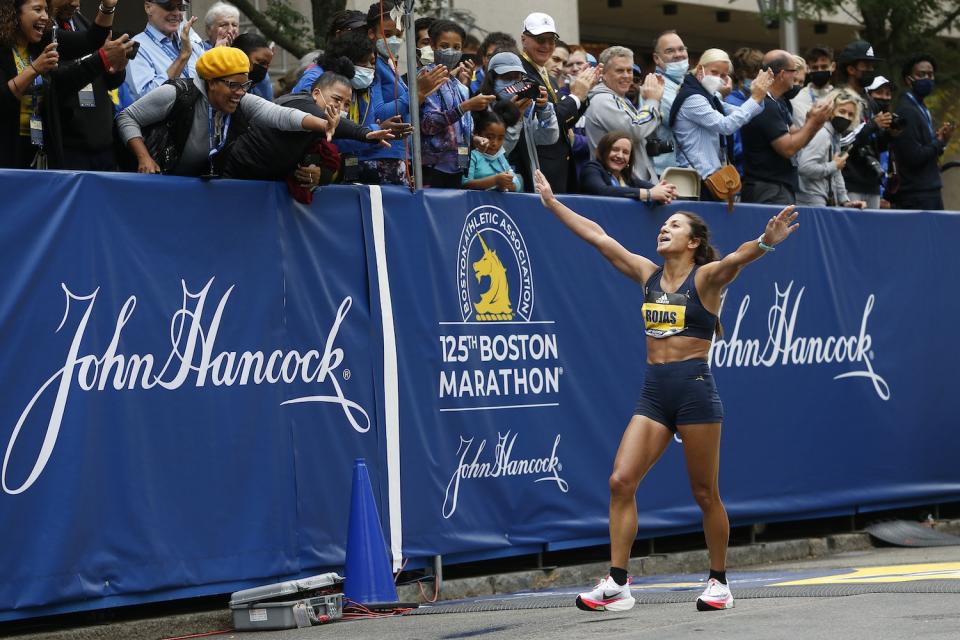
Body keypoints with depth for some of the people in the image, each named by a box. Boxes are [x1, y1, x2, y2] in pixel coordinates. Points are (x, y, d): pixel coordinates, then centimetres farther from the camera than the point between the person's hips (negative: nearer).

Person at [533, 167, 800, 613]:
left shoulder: (706, 278, -5)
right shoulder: (648, 274, 11)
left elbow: (736, 259, -25)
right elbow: (598, 237, 14)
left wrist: (765, 242, -46)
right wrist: (552, 202, 17)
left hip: (694, 389, -6)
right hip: (654, 392, 6)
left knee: (705, 493, 2)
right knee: (621, 481, -6)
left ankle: (719, 583, 17)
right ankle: (617, 584, -3)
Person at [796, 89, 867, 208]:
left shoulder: (835, 136, 16)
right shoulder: (821, 134, -14)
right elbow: (805, 167, -27)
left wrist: (845, 200, 12)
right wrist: (833, 166, -14)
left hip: (827, 203, 10)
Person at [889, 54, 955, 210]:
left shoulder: (921, 108, 17)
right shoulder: (906, 111, -13)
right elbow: (914, 157, -20)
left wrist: (939, 141, 1)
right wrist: (940, 142, -7)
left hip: (930, 191, 9)